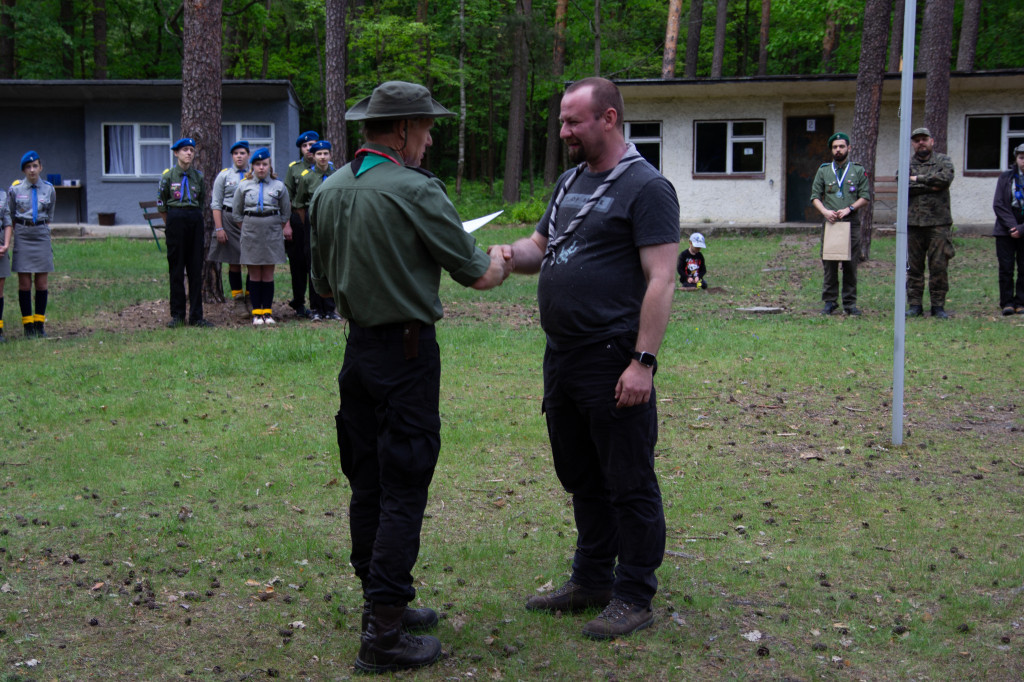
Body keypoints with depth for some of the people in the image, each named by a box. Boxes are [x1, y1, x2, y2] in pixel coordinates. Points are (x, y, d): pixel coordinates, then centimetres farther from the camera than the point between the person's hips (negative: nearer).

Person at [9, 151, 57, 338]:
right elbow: (10, 216, 10)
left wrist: (37, 227, 9)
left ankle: (40, 324, 10)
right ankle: (28, 325, 6)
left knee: (42, 283, 1)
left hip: (41, 235, 1)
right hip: (22, 236, -1)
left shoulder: (49, 189, 5)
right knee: (24, 283, -1)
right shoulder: (15, 189, 1)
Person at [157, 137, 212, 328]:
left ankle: (196, 315, 6)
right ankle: (177, 315, 8)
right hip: (175, 218, -3)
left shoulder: (198, 176, 8)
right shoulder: (168, 175, 0)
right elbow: (161, 203, 5)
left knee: (196, 268, 2)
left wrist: (194, 216, 12)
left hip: (195, 219, 3)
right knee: (176, 268, 1)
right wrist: (170, 225, 8)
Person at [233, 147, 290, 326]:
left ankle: (267, 311, 7)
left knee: (268, 274, 2)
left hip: (272, 232, 0)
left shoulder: (279, 186, 6)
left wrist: (284, 228, 11)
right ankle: (256, 312, 5)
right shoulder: (244, 186, 6)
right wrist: (246, 228, 10)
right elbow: (236, 211, 13)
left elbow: (286, 212, 14)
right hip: (250, 231, 0)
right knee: (254, 274, 2)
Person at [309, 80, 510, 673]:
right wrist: (500, 264, 13)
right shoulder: (415, 191, -16)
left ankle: (382, 605, 27)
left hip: (357, 349, 8)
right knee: (402, 491, -4)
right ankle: (384, 635, -2)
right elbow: (477, 275, -9)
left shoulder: (329, 192, 5)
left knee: (368, 484, 15)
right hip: (406, 352, -8)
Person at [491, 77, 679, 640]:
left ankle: (634, 596, 11)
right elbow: (542, 245, 23)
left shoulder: (645, 187, -11)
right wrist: (511, 254, -1)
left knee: (628, 483, 1)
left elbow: (660, 280, -16)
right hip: (562, 356, 9)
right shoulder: (571, 181, 15)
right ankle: (592, 579, 30)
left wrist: (643, 361, -22)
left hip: (612, 360, -9)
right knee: (581, 477, 17)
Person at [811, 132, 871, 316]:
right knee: (829, 265, -1)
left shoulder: (858, 171, 8)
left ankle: (850, 303, 7)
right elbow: (815, 196, 9)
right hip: (830, 224, 1)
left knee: (851, 265, 0)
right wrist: (825, 211, -10)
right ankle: (830, 302, 6)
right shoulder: (823, 171, 11)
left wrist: (849, 209, -10)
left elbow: (866, 197, 4)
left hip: (852, 223, -1)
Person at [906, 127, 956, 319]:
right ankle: (914, 305, 12)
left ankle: (938, 305, 6)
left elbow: (946, 178, -13)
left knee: (939, 266, -2)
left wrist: (919, 179, -8)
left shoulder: (943, 161, 8)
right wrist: (931, 186, -11)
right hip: (912, 222, 2)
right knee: (913, 266, 4)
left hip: (938, 223, -1)